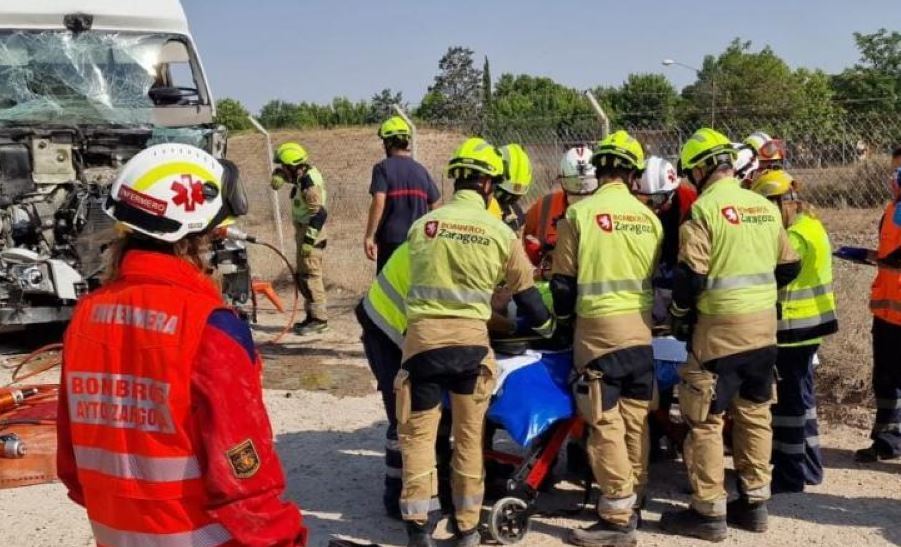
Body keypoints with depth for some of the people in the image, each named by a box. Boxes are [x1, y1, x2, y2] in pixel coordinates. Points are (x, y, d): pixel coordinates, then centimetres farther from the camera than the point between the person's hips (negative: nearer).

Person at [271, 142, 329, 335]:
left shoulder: (310, 183, -22)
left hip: (311, 232, -10)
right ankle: (312, 315, 22)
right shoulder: (303, 174, 7)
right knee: (302, 275, 15)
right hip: (303, 230, 10)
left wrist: (309, 239, -26)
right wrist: (279, 174, 0)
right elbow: (277, 180, 23)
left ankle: (319, 319, -3)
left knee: (310, 275, -8)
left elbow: (319, 213, -26)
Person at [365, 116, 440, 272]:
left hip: (391, 241, -4)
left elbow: (378, 202, -18)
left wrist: (369, 236, -15)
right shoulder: (421, 170, 9)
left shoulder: (383, 168, -6)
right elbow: (435, 205, 11)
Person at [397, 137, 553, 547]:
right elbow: (525, 293, 11)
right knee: (469, 435, 13)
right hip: (470, 338, 0)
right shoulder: (501, 233, 2)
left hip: (423, 335, 0)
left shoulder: (421, 226, 5)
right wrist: (548, 328, 30)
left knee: (418, 431, 8)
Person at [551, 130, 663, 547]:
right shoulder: (649, 217, 5)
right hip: (641, 328, 5)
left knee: (605, 423, -3)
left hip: (600, 328, -5)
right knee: (636, 420, 12)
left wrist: (562, 316, 15)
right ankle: (632, 505, 23)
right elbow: (657, 276, 13)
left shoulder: (579, 213, -8)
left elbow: (563, 279, -3)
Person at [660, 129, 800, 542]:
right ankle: (754, 503, 24)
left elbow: (690, 276, -17)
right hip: (764, 325, 7)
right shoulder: (766, 207, 7)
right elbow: (788, 268, 14)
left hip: (721, 328, -7)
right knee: (754, 414, 15)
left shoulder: (705, 208, -13)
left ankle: (709, 512, 6)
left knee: (705, 418, 2)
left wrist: (678, 318, -1)